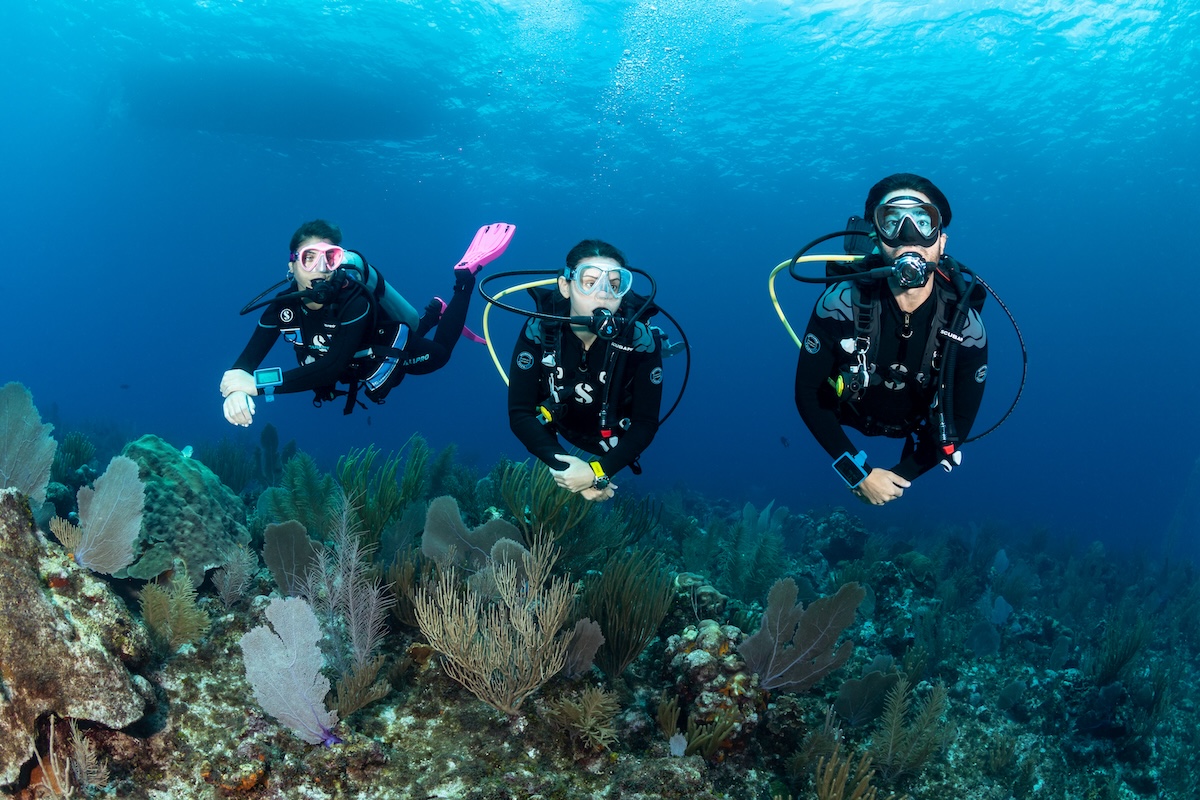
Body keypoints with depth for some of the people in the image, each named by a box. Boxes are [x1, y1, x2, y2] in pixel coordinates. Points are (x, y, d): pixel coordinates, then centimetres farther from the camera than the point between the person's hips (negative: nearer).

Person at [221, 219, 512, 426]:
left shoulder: (355, 301, -44)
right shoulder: (283, 306, -29)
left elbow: (332, 368, -54)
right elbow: (248, 359, -33)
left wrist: (258, 383, -58)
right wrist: (237, 389, -58)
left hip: (394, 349, -4)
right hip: (358, 364, 5)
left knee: (440, 352, 25)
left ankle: (465, 274, 31)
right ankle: (434, 311, 51)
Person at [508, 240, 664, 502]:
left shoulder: (641, 340, -33)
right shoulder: (539, 331, -31)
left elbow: (646, 423, -27)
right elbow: (519, 414, -27)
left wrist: (598, 472, -41)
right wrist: (564, 467, -40)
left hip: (613, 445, 0)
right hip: (560, 435, 1)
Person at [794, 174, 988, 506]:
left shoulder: (966, 327, -33)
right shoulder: (840, 305, -37)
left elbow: (960, 421, -20)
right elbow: (807, 393, -28)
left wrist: (902, 476, -20)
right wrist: (859, 473, -30)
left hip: (916, 425, 1)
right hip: (847, 413, -1)